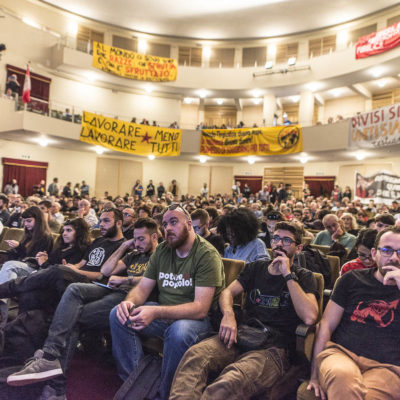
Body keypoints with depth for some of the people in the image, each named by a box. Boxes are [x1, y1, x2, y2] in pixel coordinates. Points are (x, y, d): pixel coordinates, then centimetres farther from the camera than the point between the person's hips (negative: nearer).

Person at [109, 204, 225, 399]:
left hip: (196, 318, -6)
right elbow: (142, 288, 4)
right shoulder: (162, 250, 2)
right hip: (163, 314, 6)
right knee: (118, 314, -11)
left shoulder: (207, 254, -18)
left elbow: (200, 308, -25)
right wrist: (129, 302, -20)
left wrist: (156, 312, -36)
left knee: (179, 331, -37)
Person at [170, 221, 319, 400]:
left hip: (274, 347, -4)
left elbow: (309, 317, -9)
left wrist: (288, 275, -8)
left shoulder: (304, 276, 10)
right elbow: (227, 292, 13)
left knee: (229, 383, -37)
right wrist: (228, 315, -9)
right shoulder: (256, 268, 22)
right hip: (241, 337, 4)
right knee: (194, 355, -29)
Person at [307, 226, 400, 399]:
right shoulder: (352, 279, 13)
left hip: (386, 366, 0)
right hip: (340, 353, 0)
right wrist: (315, 373, -3)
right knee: (342, 376, -36)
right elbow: (326, 325, 7)